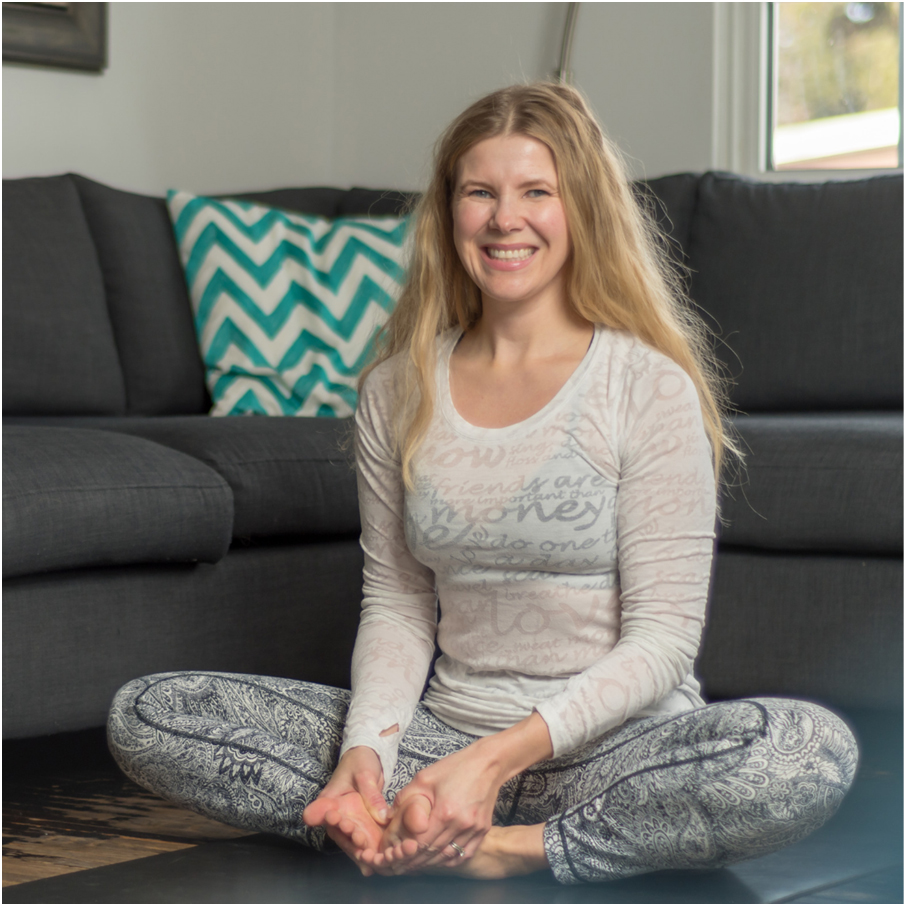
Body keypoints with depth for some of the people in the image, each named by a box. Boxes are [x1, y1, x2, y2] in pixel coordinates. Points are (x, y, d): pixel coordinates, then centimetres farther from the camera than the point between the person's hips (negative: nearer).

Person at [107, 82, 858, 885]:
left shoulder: (649, 387, -8)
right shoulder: (397, 393, 6)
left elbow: (663, 637, -11)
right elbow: (396, 605, 9)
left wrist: (501, 757, -23)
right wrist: (367, 745, -12)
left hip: (616, 748, -3)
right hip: (445, 734, 3)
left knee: (815, 753, -35)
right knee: (144, 716, -10)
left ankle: (493, 849, -22)